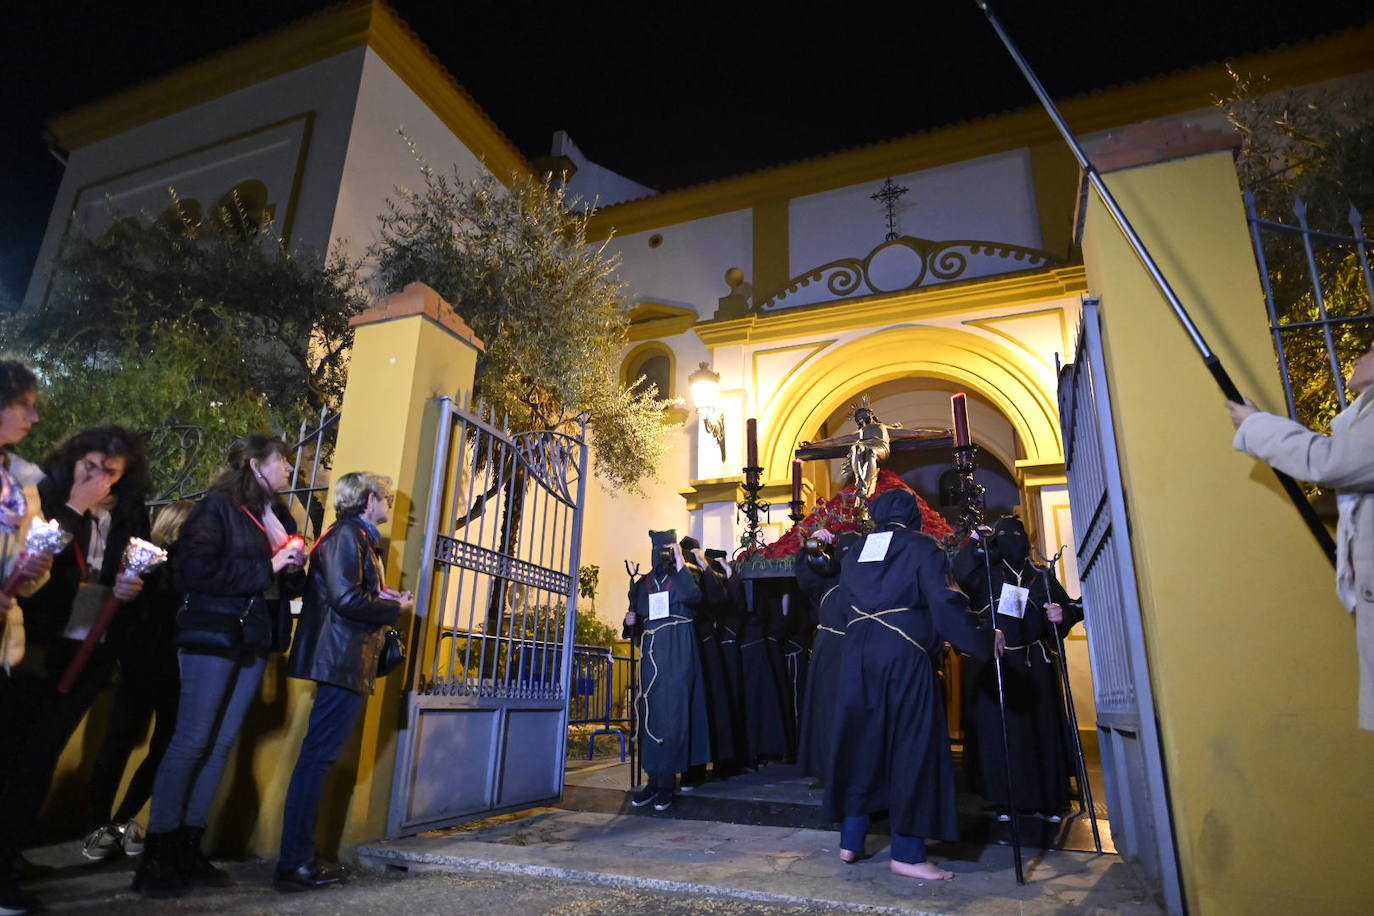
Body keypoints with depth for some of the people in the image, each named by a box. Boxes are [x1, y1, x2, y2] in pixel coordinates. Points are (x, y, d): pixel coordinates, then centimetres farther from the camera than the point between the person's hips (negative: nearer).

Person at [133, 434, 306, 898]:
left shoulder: (280, 518, 14)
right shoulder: (218, 507, -7)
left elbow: (291, 586, 16)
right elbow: (195, 570, -17)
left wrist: (294, 568, -6)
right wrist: (267, 566, -16)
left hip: (255, 641, 7)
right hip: (214, 636, -7)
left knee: (221, 743, 9)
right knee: (191, 742, -3)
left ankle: (188, 849, 18)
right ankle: (156, 855, 9)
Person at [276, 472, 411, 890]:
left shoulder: (358, 538, 19)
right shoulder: (347, 535, -11)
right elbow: (348, 599, -21)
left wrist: (383, 597, 4)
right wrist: (397, 607, -8)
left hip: (346, 664, 10)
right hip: (342, 663, -10)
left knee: (319, 758, 13)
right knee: (317, 758, -5)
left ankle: (301, 856, 21)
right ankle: (294, 863, 3)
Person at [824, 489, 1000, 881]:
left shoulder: (855, 552, 14)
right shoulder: (922, 549, -1)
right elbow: (946, 605, -10)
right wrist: (984, 640, -2)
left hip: (857, 654, 5)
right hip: (903, 655, -5)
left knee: (859, 742, 11)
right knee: (910, 746, 2)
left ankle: (851, 841, 18)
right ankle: (907, 853, 6)